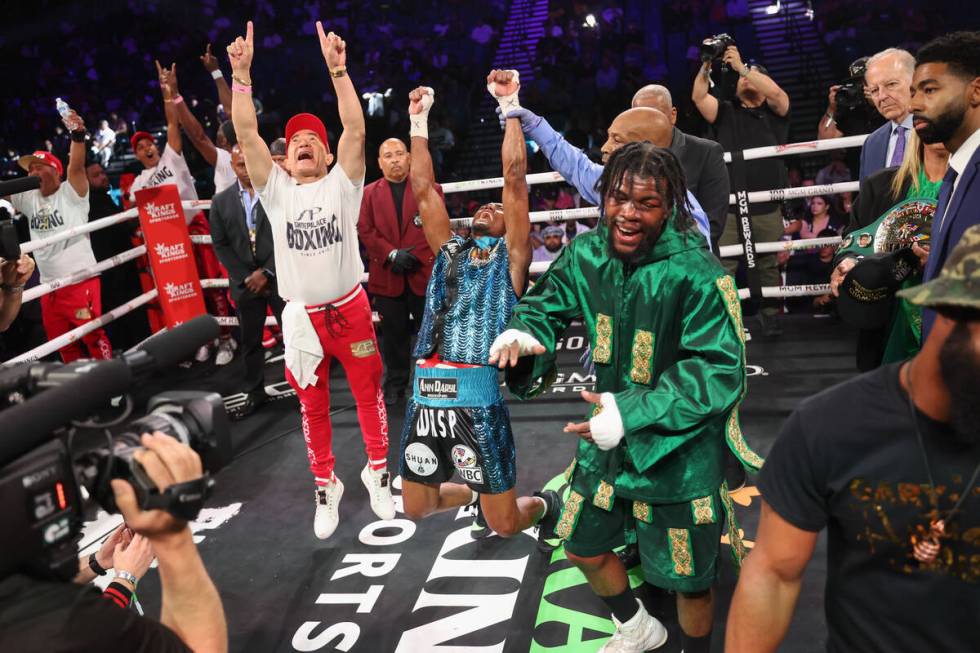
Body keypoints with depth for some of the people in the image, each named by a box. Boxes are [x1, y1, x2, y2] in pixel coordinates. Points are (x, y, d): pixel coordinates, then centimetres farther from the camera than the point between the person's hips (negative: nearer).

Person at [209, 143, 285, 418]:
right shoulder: (221, 202, 7)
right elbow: (221, 245, 5)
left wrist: (267, 272, -11)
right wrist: (246, 277, -6)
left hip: (279, 277, -2)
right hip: (245, 282, 2)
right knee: (250, 342, 10)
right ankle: (255, 392, 23)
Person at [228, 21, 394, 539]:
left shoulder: (341, 185, -2)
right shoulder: (275, 189, 2)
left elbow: (356, 130, -16)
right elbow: (245, 132, -7)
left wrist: (337, 70, -24)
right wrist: (241, 74, -17)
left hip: (350, 308, -1)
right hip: (301, 316, 2)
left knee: (368, 391, 11)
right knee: (312, 405, 13)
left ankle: (377, 471, 32)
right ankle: (325, 485, 30)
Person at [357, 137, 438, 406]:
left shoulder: (430, 189, 7)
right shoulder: (369, 193, 10)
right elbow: (365, 230, 1)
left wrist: (417, 255, -11)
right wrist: (392, 254, -13)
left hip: (424, 272, -1)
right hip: (387, 276, 1)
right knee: (394, 333, 8)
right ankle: (395, 384, 19)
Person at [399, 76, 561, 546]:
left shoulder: (510, 256, 6)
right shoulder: (449, 251, 18)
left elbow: (514, 178, 0)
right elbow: (423, 189, 17)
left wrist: (510, 105, 1)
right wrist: (419, 121, 17)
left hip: (477, 401, -5)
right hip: (425, 398, 6)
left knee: (505, 523, 4)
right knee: (416, 508, 19)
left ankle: (544, 506, 37)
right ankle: (478, 494, 47)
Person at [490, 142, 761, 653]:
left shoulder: (696, 274, -25)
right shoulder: (587, 253, -7)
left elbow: (719, 371, -25)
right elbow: (546, 304, 6)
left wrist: (634, 413, -33)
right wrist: (522, 335, -19)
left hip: (679, 452, -6)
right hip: (607, 440, 6)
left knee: (686, 579, 12)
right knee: (583, 548, 23)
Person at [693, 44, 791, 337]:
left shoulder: (774, 112, 11)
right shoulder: (725, 112, 14)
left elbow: (776, 92, -11)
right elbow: (698, 97, -2)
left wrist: (741, 65, -12)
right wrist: (707, 64, -13)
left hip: (768, 208, 0)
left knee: (769, 266, 10)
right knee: (722, 266, -5)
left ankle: (770, 314, 22)